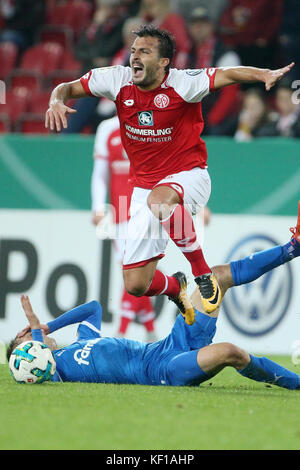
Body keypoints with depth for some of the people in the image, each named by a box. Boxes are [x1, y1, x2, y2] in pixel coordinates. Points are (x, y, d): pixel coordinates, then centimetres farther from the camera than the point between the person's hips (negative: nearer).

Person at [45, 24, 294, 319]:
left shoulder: (182, 84, -15)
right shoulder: (118, 80, -5)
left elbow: (227, 75, -22)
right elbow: (68, 88, 3)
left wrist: (265, 75, -40)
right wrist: (57, 102, -20)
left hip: (188, 177, -4)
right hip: (144, 184, 4)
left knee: (159, 199, -43)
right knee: (135, 285, -2)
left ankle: (204, 276, -23)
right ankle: (175, 287, 36)